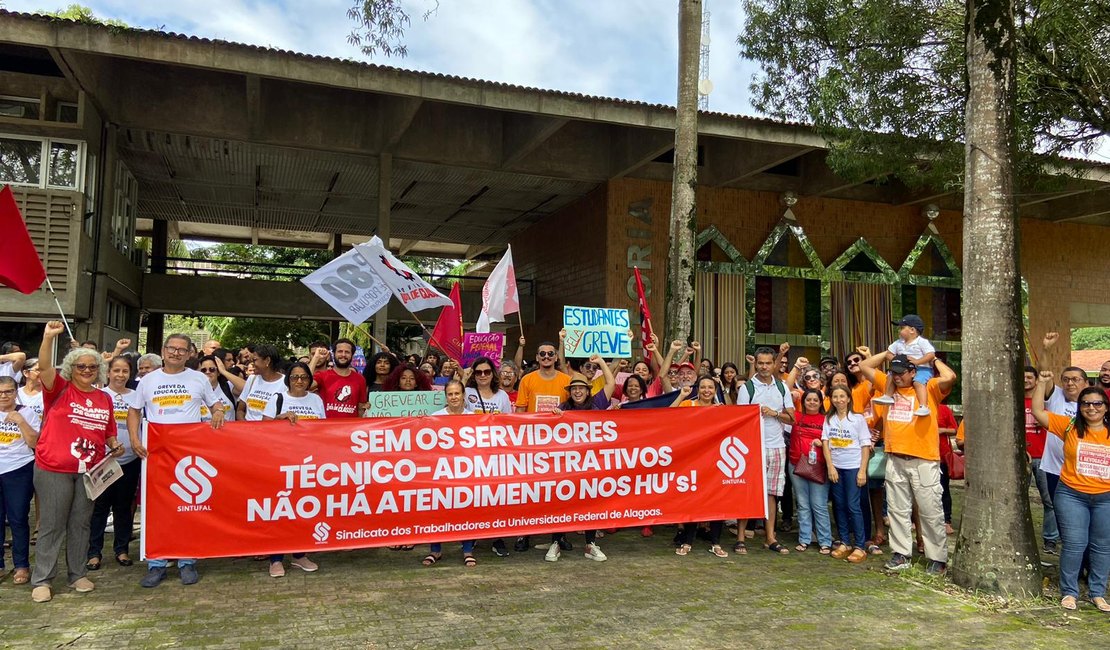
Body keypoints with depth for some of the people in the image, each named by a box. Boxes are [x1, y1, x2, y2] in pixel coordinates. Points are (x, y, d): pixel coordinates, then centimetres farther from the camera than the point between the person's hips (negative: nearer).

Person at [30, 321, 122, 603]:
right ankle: (42, 580, 14)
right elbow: (45, 368, -21)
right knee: (51, 525, 3)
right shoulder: (59, 390, -2)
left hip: (89, 470, 4)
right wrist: (49, 338, -34)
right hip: (54, 469, -4)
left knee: (80, 524, 12)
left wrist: (114, 446, 0)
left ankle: (78, 575, 23)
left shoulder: (104, 399, 10)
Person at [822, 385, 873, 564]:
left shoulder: (858, 419, -1)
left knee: (853, 506, -6)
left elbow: (865, 446, -2)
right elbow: (825, 443, 3)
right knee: (840, 505, 6)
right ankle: (843, 543, 15)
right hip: (835, 467, 3)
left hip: (853, 467, -3)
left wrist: (862, 471, -9)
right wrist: (830, 466, -6)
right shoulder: (828, 419, 7)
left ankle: (860, 547, 1)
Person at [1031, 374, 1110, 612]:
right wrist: (1042, 384, -9)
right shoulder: (1069, 426, -2)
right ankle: (1069, 591, 13)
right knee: (1074, 544, 0)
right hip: (1072, 496, -2)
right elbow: (1038, 412, -5)